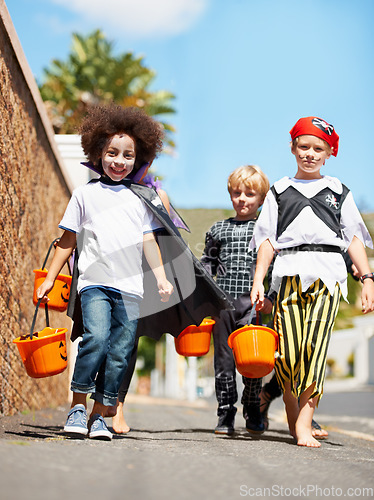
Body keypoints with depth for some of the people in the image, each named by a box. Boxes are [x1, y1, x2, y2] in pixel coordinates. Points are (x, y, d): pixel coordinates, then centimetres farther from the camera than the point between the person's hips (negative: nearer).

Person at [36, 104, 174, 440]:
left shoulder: (140, 198, 14)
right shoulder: (85, 194, 9)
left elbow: (149, 241, 14)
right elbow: (68, 240, 11)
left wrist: (162, 277, 4)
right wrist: (50, 278, 7)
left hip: (130, 287, 3)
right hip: (95, 282, -2)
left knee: (119, 354, -1)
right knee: (96, 338, -22)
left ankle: (99, 414, 10)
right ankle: (78, 406, -8)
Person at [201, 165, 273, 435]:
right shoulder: (218, 230, 12)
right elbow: (207, 265, 18)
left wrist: (271, 298, -7)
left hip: (254, 303, -2)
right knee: (223, 358, 5)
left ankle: (253, 412, 15)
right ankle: (226, 413, 13)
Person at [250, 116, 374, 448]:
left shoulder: (338, 191, 19)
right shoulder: (280, 191, 20)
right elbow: (268, 240, 14)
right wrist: (258, 280, 4)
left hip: (328, 273, 0)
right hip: (289, 273, 1)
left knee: (314, 348, -14)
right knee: (287, 351, -10)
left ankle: (304, 425, -14)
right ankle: (292, 416, 12)